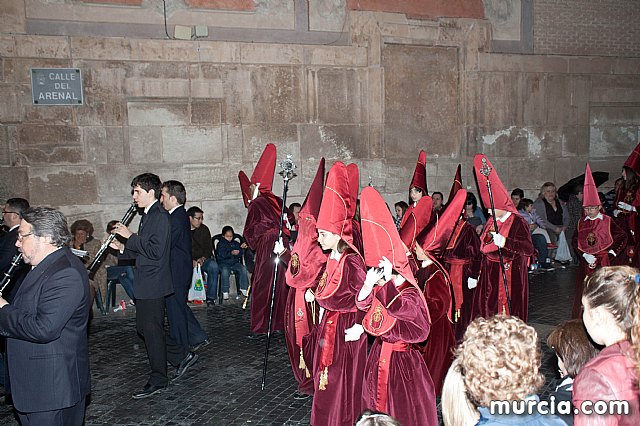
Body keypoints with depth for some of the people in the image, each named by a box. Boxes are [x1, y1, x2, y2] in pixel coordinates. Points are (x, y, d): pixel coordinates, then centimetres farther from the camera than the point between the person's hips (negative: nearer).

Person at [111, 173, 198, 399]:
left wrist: (130, 236, -19)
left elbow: (155, 251, -25)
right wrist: (122, 247, 8)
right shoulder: (148, 216, 15)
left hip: (154, 283, -10)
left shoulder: (160, 217, -16)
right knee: (145, 328, 15)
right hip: (146, 283, 10)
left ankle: (158, 380, 14)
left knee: (151, 329, 0)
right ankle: (182, 357, 26)